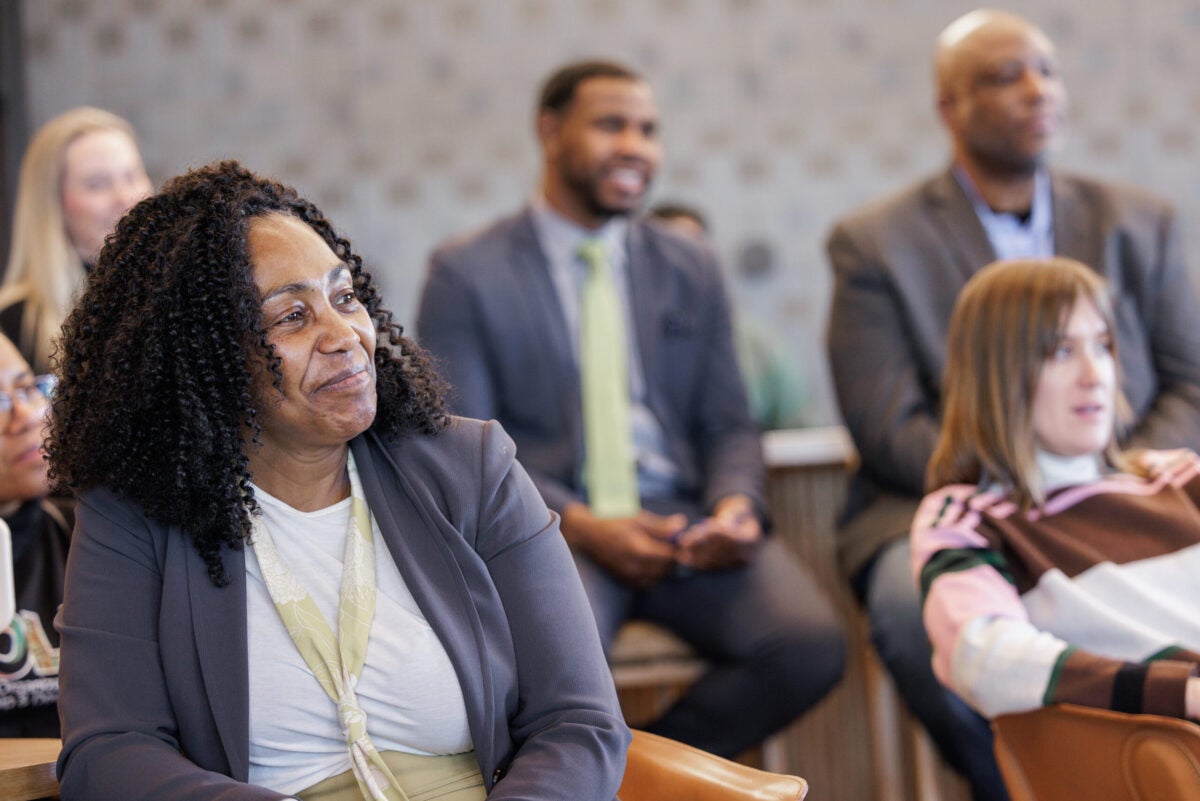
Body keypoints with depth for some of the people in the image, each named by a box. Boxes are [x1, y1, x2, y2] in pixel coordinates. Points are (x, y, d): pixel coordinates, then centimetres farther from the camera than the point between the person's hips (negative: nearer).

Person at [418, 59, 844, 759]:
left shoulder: (692, 269, 19)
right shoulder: (467, 274, 5)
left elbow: (729, 426, 17)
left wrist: (735, 505, -7)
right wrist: (580, 525, -17)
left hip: (684, 514, 4)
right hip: (547, 530, -4)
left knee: (811, 644, -25)